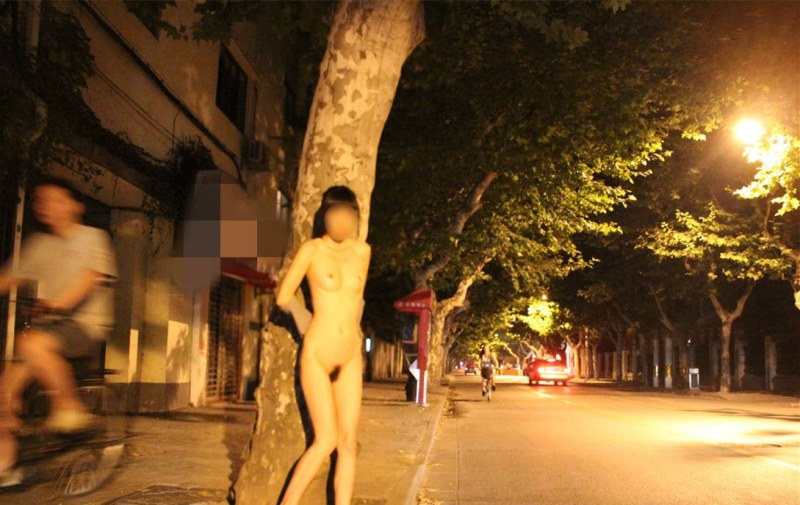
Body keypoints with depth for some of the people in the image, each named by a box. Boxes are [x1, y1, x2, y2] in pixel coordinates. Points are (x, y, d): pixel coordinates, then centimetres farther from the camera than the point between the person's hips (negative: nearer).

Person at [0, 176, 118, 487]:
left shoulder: (92, 237, 2)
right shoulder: (38, 244, 19)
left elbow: (88, 278, -13)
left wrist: (58, 304, -30)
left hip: (86, 325, -6)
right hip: (47, 323, 6)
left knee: (33, 344, -35)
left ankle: (71, 408, -20)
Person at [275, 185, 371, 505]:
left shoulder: (363, 251, 7)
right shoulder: (311, 249, -7)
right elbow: (283, 297, -1)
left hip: (350, 358, 5)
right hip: (316, 354, -5)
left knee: (348, 442, 2)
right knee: (327, 440, -10)